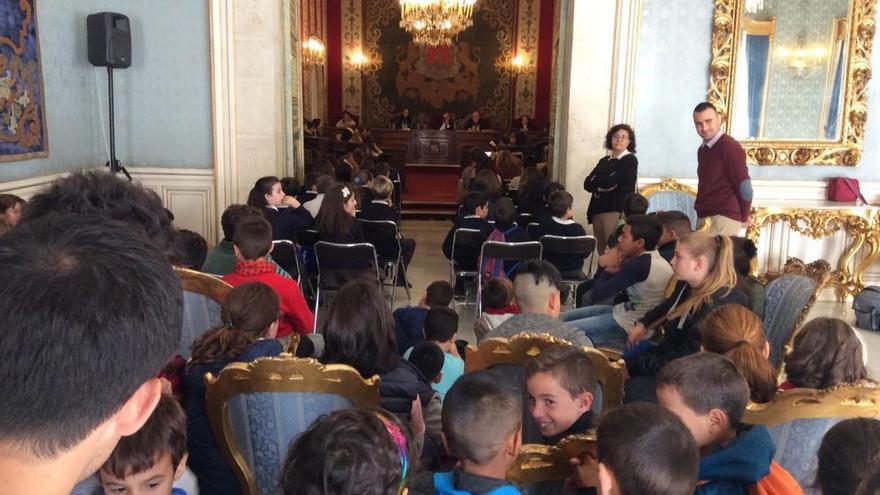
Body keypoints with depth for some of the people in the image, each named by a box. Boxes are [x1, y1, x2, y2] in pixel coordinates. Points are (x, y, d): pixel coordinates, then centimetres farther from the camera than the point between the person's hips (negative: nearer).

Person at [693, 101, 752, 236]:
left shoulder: (730, 147, -11)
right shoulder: (702, 150, 14)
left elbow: (744, 187, -11)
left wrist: (743, 217, -1)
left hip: (724, 218, -8)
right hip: (704, 217, 8)